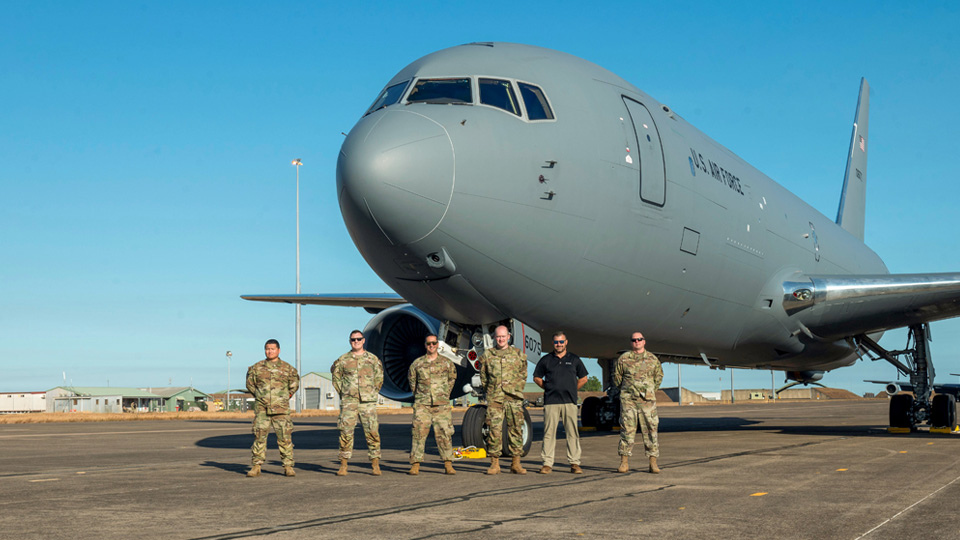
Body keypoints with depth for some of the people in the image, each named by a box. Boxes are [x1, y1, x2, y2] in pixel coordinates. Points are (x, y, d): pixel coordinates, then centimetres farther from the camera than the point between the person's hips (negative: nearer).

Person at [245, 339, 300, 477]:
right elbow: (250, 383, 19)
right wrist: (258, 395, 13)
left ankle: (288, 467, 4)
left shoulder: (287, 368, 6)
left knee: (285, 437, -3)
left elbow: (294, 384, 20)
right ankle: (256, 467, 6)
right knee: (259, 437, 0)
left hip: (281, 410, -1)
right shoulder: (257, 367, 7)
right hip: (261, 409, 1)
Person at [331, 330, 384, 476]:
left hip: (368, 402, 0)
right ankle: (343, 465, 4)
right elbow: (335, 375, 17)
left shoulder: (372, 358, 8)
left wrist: (374, 393, 10)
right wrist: (342, 393, 9)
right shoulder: (343, 360, 6)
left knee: (372, 432, -3)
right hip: (349, 402, 0)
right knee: (346, 432, -3)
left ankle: (375, 464, 4)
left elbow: (379, 377, 17)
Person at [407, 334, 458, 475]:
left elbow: (452, 378, 21)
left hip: (441, 405, 0)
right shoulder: (417, 363, 7)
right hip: (422, 405, 0)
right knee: (419, 433, -5)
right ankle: (415, 465, 0)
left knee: (444, 434, -2)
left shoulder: (446, 363, 7)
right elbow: (412, 379, 20)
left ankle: (448, 465, 3)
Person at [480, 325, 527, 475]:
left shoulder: (518, 354, 9)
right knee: (494, 429, -4)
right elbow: (483, 376, 16)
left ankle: (516, 464, 7)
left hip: (514, 398, 0)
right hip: (494, 399, 0)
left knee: (516, 429, 0)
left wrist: (517, 389, 7)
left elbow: (523, 375, 15)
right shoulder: (487, 354, 9)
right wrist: (489, 391, 8)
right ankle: (494, 463, 3)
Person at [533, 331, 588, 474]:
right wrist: (548, 388, 7)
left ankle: (574, 463, 4)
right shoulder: (546, 360, 9)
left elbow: (583, 378, 18)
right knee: (549, 433, -3)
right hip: (551, 402, 0)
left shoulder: (574, 359, 11)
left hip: (569, 402, 1)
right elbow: (536, 377, 17)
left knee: (572, 433, -1)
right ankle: (547, 464, 0)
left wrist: (572, 390, 9)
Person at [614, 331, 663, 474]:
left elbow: (659, 376, 20)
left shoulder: (653, 359, 7)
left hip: (647, 400, 1)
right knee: (627, 429, -2)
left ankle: (653, 463, 4)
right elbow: (616, 376, 15)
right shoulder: (623, 359, 4)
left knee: (650, 430, 0)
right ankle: (624, 462, 3)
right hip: (628, 400, -1)